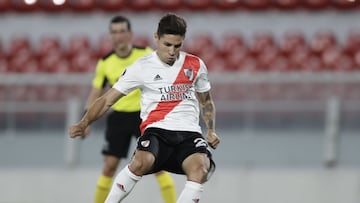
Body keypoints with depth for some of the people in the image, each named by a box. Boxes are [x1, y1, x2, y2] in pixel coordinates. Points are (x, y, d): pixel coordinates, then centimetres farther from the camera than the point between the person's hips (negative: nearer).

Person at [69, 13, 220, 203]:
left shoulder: (195, 65, 11)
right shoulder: (142, 67, 3)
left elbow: (206, 101, 27)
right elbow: (108, 99, 5)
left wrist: (211, 131, 12)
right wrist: (83, 123, -8)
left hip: (189, 131, 2)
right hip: (156, 130, -2)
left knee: (200, 167, -32)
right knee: (142, 162, -35)